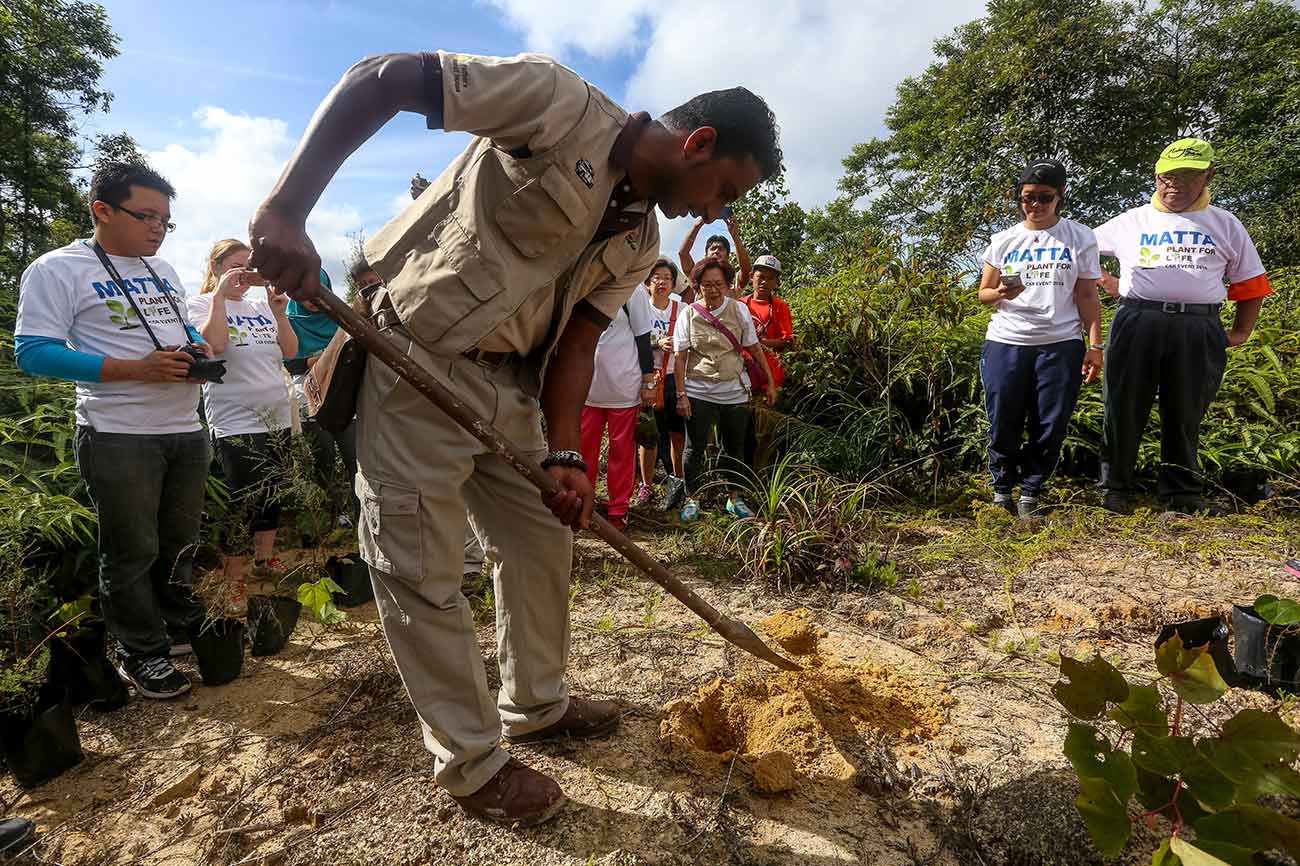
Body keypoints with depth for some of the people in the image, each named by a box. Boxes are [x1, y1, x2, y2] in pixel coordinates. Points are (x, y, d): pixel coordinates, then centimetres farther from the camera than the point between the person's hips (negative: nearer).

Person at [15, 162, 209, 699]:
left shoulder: (163, 271, 15)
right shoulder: (58, 269, -6)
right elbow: (33, 352, -13)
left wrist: (197, 349, 1)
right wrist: (137, 369, -22)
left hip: (185, 430, 6)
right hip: (118, 438, -6)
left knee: (180, 540, 16)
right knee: (133, 552, 3)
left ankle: (181, 625, 35)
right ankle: (143, 653, 20)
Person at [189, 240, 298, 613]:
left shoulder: (260, 305, 11)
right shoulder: (200, 304, -1)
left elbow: (290, 351, 5)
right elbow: (215, 344, -20)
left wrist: (279, 313, -8)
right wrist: (220, 294, -17)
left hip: (277, 417, 6)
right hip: (234, 423, -5)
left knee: (271, 493, 15)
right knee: (240, 501, -3)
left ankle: (265, 558, 32)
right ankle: (235, 579, 11)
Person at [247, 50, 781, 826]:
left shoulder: (640, 244, 6)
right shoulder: (560, 102, -14)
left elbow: (576, 339, 3)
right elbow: (378, 79, -15)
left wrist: (565, 455, -10)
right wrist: (286, 209, -24)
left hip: (511, 385, 8)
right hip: (418, 364, -7)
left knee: (542, 539, 13)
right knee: (422, 569, -1)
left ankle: (536, 704, 34)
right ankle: (472, 762, 17)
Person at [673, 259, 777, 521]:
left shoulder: (740, 310, 0)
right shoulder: (688, 314, -3)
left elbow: (754, 348, 5)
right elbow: (680, 357, -3)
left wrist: (770, 382, 6)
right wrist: (681, 395, -8)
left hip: (735, 392, 2)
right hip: (699, 393, -1)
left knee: (734, 448, 12)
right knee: (694, 448, 5)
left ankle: (733, 498, 27)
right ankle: (692, 498, 20)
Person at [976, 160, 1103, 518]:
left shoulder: (1079, 237, 8)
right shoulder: (1004, 240, 9)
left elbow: (1087, 296, 7)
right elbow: (983, 292, 10)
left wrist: (1095, 345, 0)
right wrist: (1001, 293, -14)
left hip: (1060, 344, 0)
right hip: (1005, 343, 0)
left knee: (1051, 427, 1)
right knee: (1003, 425, 1)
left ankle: (1031, 494, 15)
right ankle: (1002, 490, 19)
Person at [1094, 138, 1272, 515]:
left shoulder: (1225, 225, 16)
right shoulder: (1131, 221, 13)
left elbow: (1250, 284, 19)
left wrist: (1241, 333, 11)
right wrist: (1112, 286, 9)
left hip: (1198, 329, 1)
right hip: (1138, 321, -1)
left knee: (1186, 414, 7)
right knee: (1124, 409, 1)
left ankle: (1182, 491, 18)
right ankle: (1115, 487, 11)